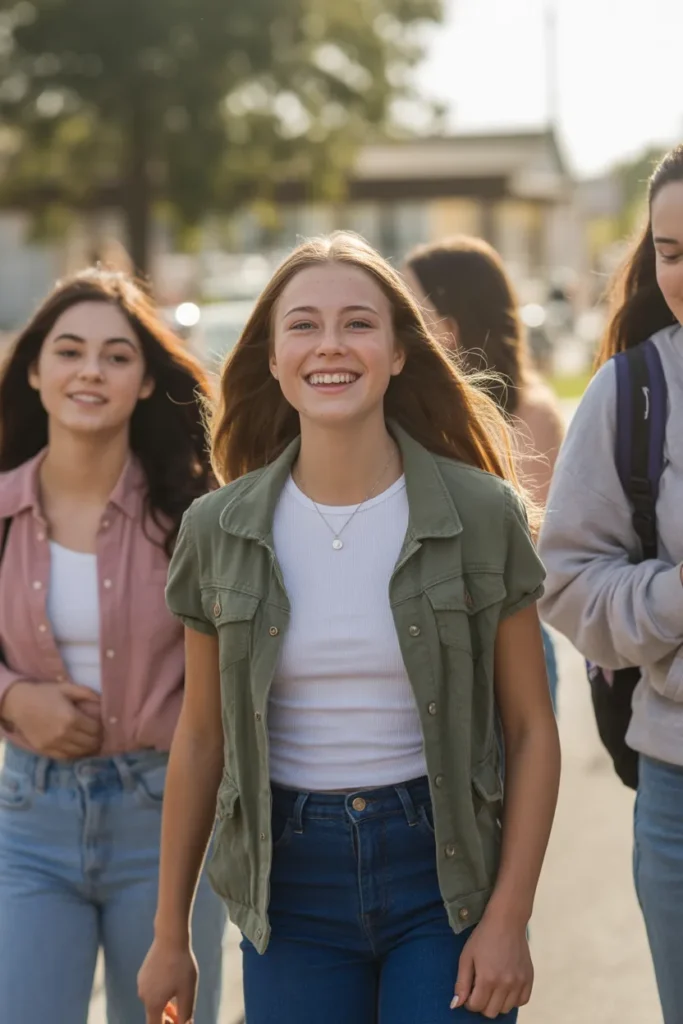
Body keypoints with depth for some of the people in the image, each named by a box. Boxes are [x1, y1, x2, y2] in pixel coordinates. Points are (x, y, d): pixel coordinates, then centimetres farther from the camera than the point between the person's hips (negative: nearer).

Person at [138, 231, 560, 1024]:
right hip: (291, 878, 2)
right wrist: (169, 936, 9)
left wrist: (508, 920, -8)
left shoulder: (482, 514, -5)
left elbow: (531, 730, -2)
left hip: (444, 873, -1)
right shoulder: (219, 530, 0)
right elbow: (200, 739, 7)